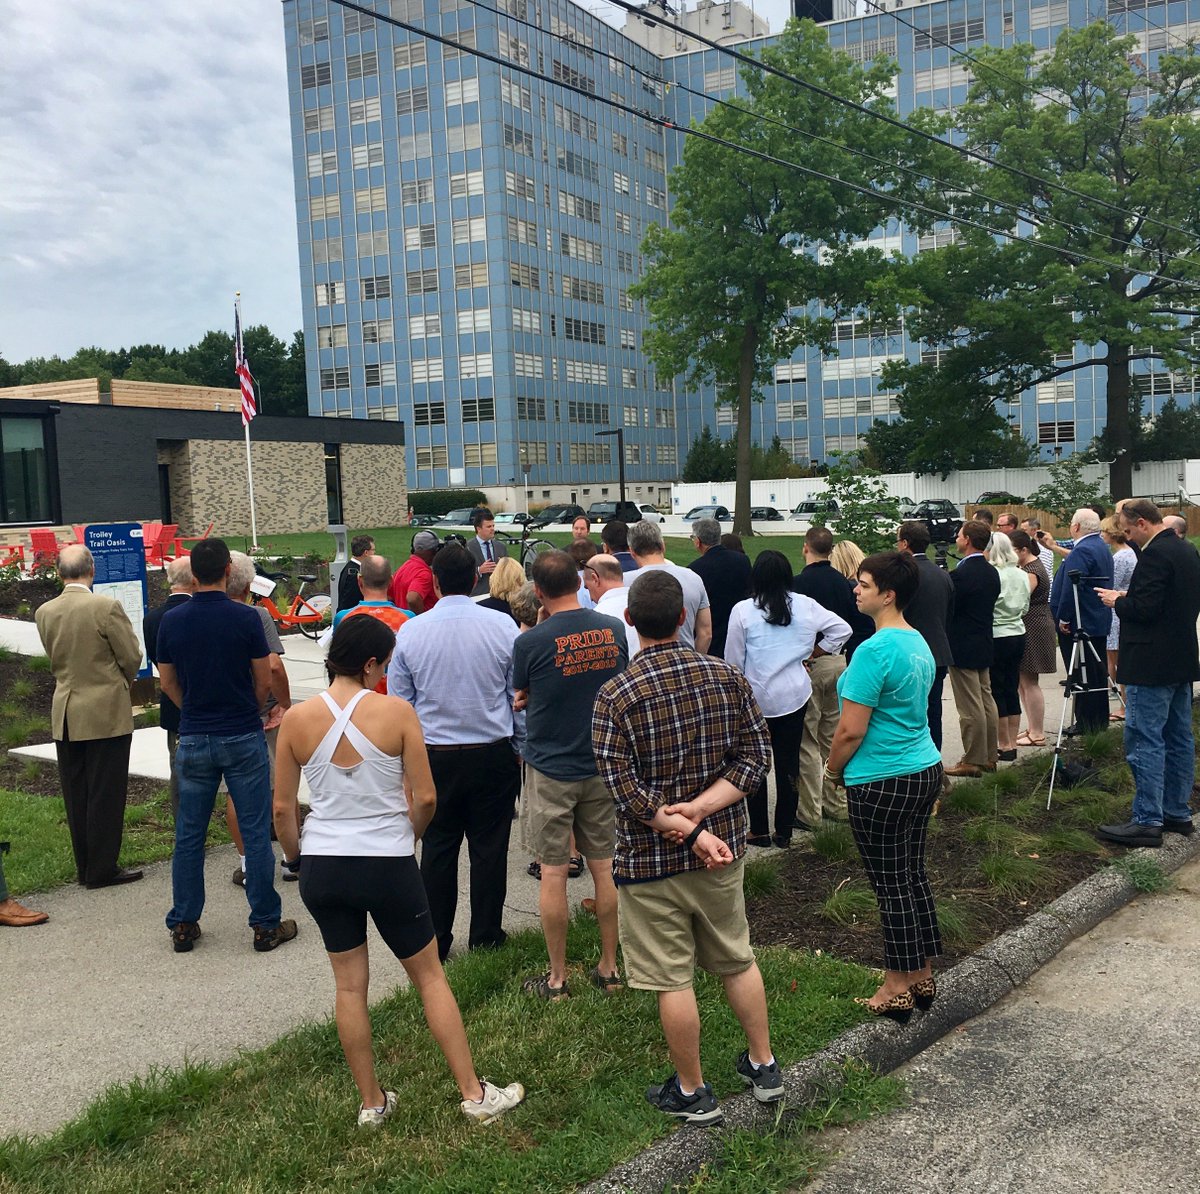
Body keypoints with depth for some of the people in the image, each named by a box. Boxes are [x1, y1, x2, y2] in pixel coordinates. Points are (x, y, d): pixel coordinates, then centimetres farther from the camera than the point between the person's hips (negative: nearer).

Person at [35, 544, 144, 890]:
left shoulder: (44, 612, 2)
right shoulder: (107, 607, -15)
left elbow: (54, 658, 12)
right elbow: (132, 657, -8)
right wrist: (123, 682, 12)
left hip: (64, 715, 5)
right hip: (106, 713, -5)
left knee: (76, 795, 12)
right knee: (106, 793, 2)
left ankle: (86, 867, 20)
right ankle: (102, 870, 6)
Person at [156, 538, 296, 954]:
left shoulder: (172, 621, -2)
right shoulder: (245, 618, -11)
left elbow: (167, 681, 8)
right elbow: (264, 681, -4)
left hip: (193, 738, 3)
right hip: (243, 737, -3)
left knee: (189, 835, 12)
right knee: (256, 832, 4)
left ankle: (183, 925, 19)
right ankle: (266, 925, 10)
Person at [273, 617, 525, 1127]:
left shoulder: (296, 719, -5)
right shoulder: (396, 711, -13)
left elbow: (282, 807, 0)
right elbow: (425, 798, -9)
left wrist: (295, 855, 17)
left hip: (322, 867, 3)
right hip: (388, 865, -3)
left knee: (349, 984, 16)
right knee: (430, 975, 12)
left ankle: (371, 1102, 27)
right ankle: (474, 1093, 19)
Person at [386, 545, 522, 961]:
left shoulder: (410, 632, -5)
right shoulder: (502, 626, -8)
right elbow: (521, 694, -1)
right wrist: (522, 748, 10)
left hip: (434, 756, 1)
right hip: (493, 754, -1)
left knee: (437, 849, 12)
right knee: (489, 848, 10)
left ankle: (435, 942, 20)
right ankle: (485, 936, 20)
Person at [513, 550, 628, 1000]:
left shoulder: (531, 642, -16)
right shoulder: (616, 630, -4)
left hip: (550, 772, -4)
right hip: (604, 766, 4)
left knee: (553, 873, 6)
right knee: (604, 868, 13)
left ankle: (557, 979, 17)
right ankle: (609, 968, 24)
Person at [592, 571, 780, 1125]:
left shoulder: (615, 696, -18)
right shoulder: (728, 676, -6)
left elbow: (625, 788, -21)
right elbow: (755, 757, -7)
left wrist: (689, 829, -17)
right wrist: (699, 809, -15)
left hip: (651, 859, -4)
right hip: (724, 846, 5)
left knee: (673, 979, 10)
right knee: (738, 959, 23)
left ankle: (692, 1092, 26)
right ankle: (764, 1067, 37)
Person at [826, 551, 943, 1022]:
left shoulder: (874, 651, -21)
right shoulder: (919, 644, 8)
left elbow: (851, 731, -21)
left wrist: (833, 770, -2)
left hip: (882, 782, -9)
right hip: (925, 770, 9)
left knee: (891, 884, 2)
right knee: (913, 874, 17)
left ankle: (897, 990, 13)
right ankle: (922, 977, 28)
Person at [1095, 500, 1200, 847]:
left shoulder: (1155, 555, -18)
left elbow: (1143, 609, -23)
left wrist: (1117, 601, -5)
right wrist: (1127, 598, 14)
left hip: (1152, 666, -10)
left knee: (1144, 741, -7)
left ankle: (1147, 821, -5)